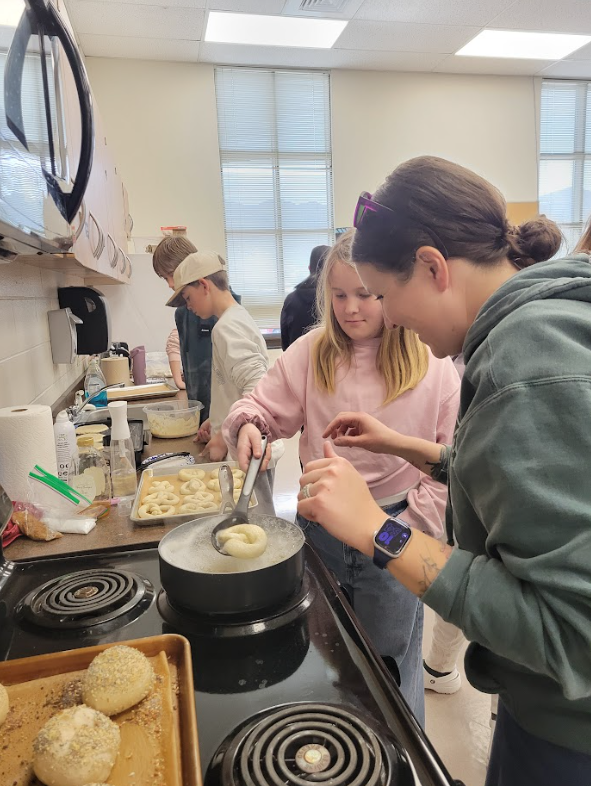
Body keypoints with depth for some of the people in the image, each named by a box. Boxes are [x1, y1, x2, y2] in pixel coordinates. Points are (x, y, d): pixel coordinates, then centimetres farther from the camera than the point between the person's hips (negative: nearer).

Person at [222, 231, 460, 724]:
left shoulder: (433, 365, -10)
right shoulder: (312, 353, -4)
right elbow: (265, 407, 2)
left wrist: (412, 526, -11)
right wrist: (248, 426, -20)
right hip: (320, 527, 3)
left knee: (390, 665, 16)